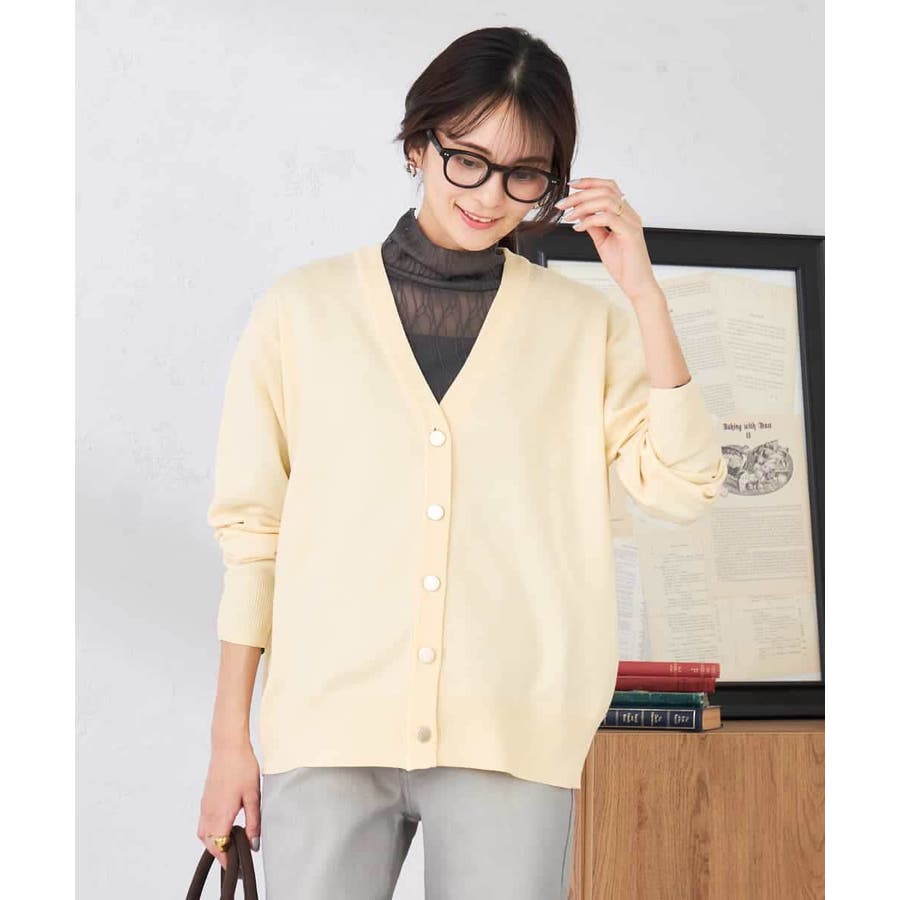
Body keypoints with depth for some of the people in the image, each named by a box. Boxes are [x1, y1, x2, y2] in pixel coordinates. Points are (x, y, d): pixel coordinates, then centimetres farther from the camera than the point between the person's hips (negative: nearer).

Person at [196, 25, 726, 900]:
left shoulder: (583, 325, 7)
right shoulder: (303, 308, 6)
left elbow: (682, 488, -3)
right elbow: (252, 529, 7)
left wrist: (642, 288, -6)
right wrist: (230, 739, 5)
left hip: (512, 739, 0)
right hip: (326, 729, 0)